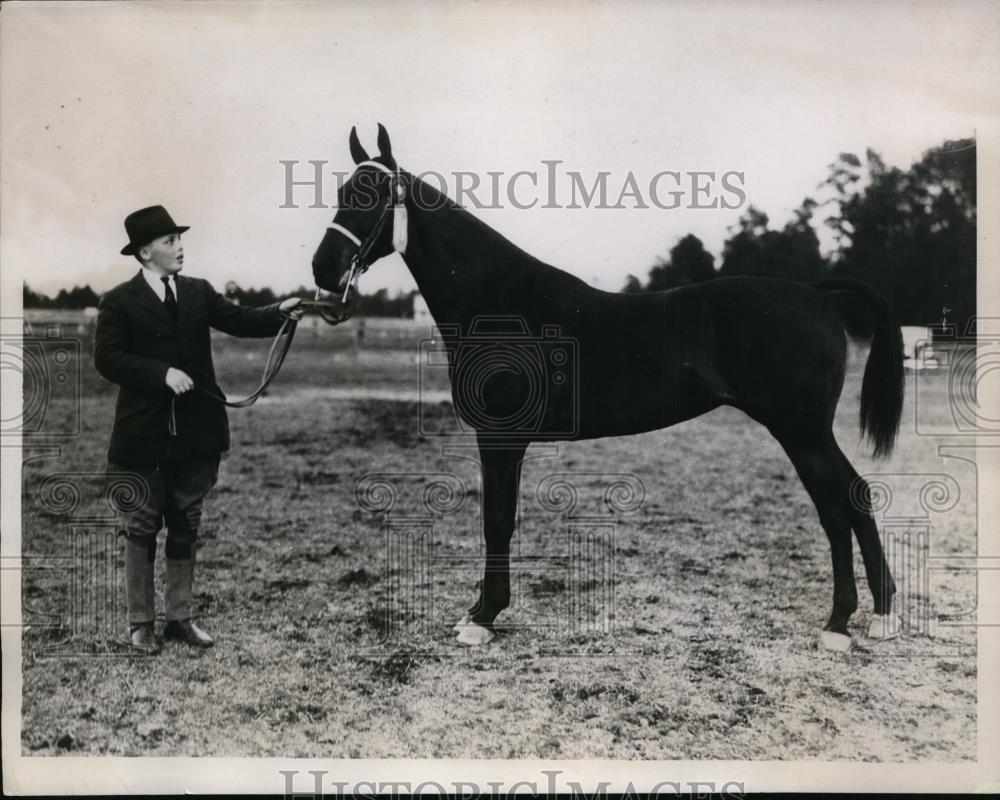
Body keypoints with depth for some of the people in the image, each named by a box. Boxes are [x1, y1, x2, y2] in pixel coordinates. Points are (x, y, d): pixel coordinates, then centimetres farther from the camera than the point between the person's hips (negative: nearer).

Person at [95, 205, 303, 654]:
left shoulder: (198, 293, 8)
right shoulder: (119, 302, -4)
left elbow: (238, 321, -4)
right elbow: (107, 358, -13)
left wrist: (280, 313, -21)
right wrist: (163, 373, -23)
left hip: (195, 435, 4)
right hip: (144, 437, -4)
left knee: (185, 529, 12)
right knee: (141, 530, 7)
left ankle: (180, 617, 23)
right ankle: (140, 622, 19)